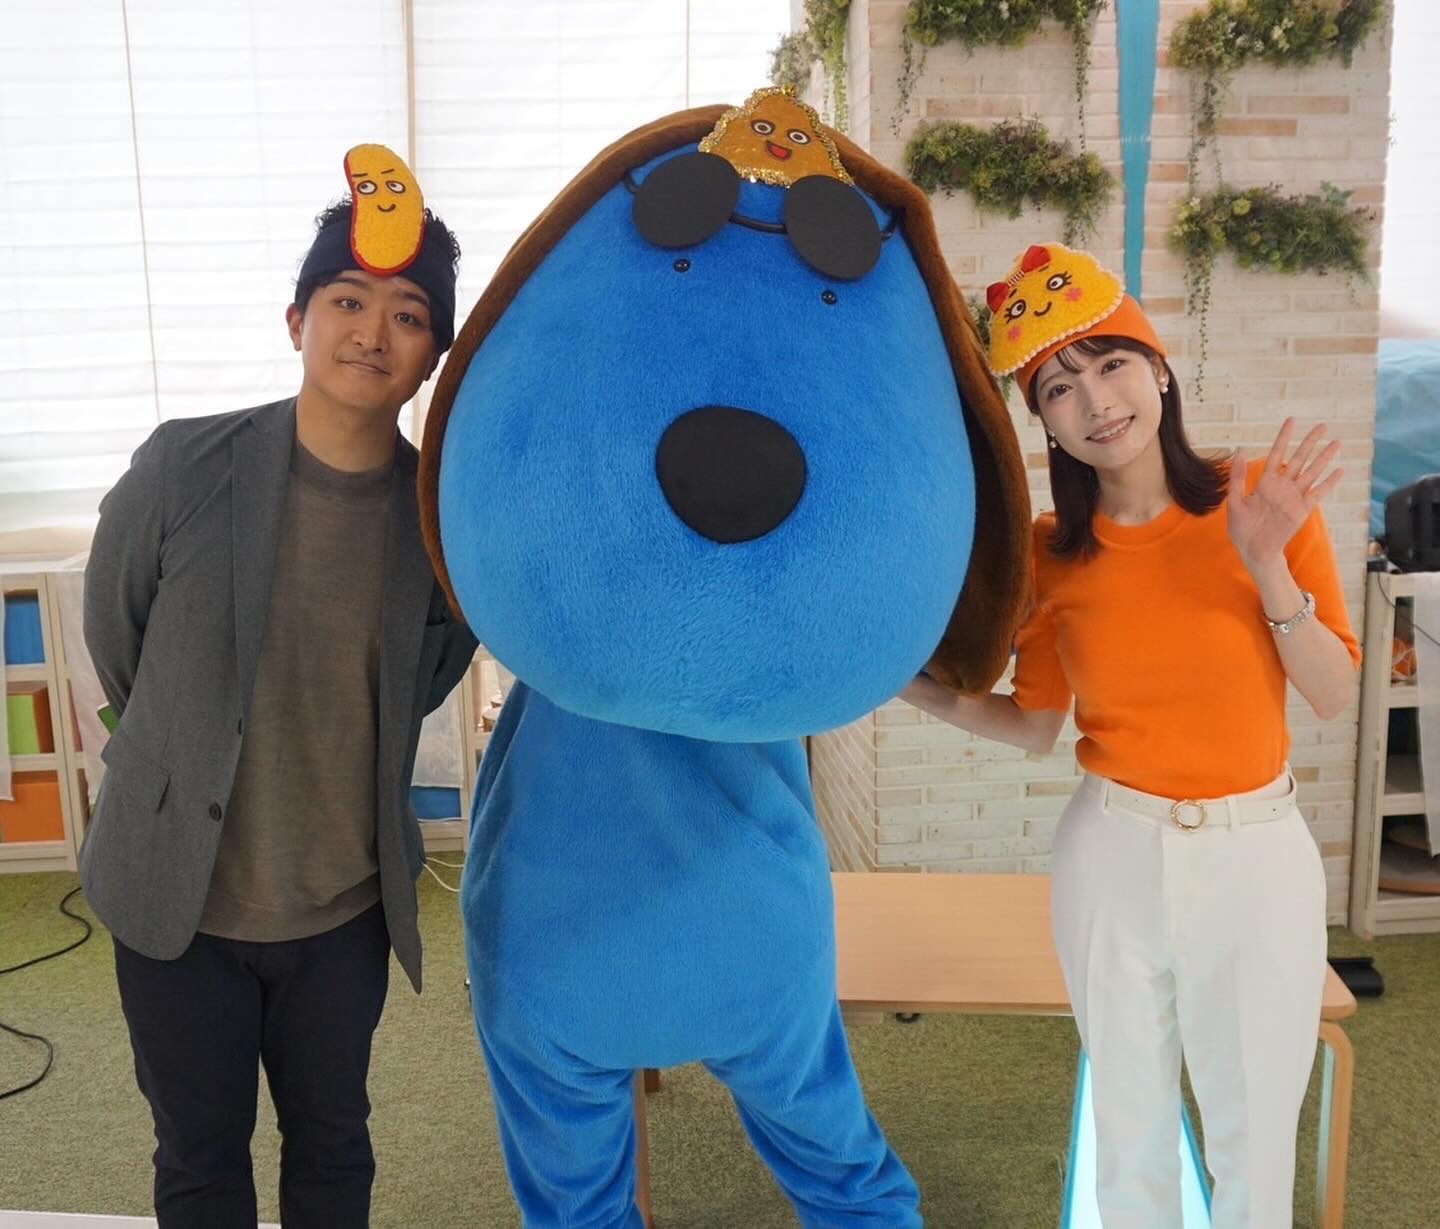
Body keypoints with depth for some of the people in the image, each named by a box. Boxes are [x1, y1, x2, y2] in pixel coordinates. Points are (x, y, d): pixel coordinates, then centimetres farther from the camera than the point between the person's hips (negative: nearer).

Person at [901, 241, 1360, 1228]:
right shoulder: (1051, 552, -5)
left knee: (1254, 1139, 14)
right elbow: (1035, 726, 4)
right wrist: (910, 683, -9)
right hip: (1113, 852, 1)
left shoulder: (1265, 495, -9)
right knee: (1130, 1127, 17)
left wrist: (1267, 565, -21)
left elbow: (1333, 695, -7)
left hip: (1257, 853, -1)